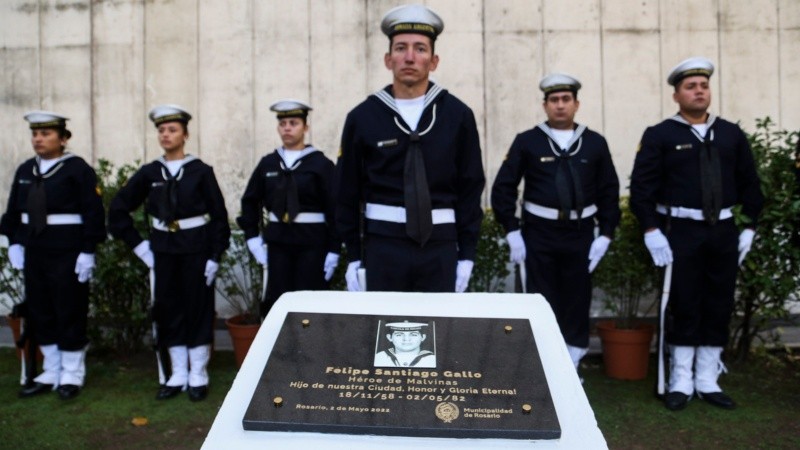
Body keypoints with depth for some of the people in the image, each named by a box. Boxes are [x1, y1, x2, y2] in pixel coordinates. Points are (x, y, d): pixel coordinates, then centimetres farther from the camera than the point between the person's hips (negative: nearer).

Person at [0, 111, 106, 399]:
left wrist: (88, 251, -15)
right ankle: (51, 373, 24)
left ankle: (72, 375, 15)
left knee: (70, 313, 2)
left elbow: (94, 213, -12)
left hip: (68, 253, -6)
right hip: (34, 253, 7)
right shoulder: (25, 170, 11)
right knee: (39, 313, 11)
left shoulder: (78, 169, -8)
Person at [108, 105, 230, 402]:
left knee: (198, 309, 3)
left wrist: (215, 256, -9)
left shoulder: (201, 172, -4)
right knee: (168, 311, 8)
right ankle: (178, 375, 21)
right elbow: (118, 210, 10)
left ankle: (198, 376, 14)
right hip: (163, 251, 4)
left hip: (196, 250, -3)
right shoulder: (149, 173, 4)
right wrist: (137, 244, 3)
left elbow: (219, 217, -5)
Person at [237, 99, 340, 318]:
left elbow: (334, 208, -6)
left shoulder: (320, 163, -4)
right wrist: (252, 236, 6)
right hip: (278, 241, 4)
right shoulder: (268, 163, 8)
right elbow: (250, 201, 16)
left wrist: (333, 250, -9)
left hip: (312, 242, -3)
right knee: (275, 300, 7)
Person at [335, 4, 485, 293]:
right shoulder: (362, 118, 0)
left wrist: (466, 255, 0)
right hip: (383, 246, 0)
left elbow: (470, 189, 3)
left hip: (440, 247, 1)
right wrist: (353, 257, 2)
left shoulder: (458, 115, 1)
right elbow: (347, 193, 3)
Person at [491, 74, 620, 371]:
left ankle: (571, 366, 21)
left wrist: (605, 235, -2)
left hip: (580, 235, 2)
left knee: (577, 302, 8)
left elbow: (609, 192, 6)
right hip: (539, 234, -2)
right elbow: (503, 188, -2)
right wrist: (512, 232, -7)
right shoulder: (527, 141, 0)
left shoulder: (595, 143, 5)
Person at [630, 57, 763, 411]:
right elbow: (641, 187, -8)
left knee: (719, 307, 8)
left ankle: (707, 381, 22)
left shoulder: (732, 135, 10)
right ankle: (681, 382, 15)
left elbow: (749, 184, 13)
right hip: (680, 233, -4)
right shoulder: (659, 136, -3)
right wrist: (651, 231, -15)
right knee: (684, 307, 1)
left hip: (724, 232, 4)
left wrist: (749, 227, 5)